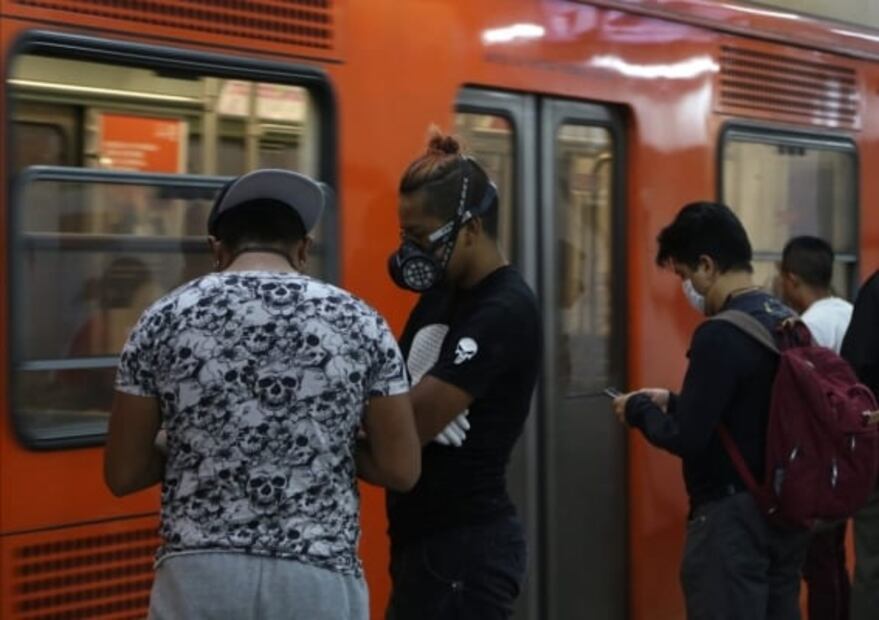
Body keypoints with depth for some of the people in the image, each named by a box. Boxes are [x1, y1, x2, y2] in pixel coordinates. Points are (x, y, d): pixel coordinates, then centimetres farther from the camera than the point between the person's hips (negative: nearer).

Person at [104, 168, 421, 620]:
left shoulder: (164, 320, 1)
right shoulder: (358, 322, 1)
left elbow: (122, 474, 3)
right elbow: (401, 469, 2)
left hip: (199, 577, 0)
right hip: (319, 579, 0)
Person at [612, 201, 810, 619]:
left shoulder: (721, 334, -19)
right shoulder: (788, 322, 8)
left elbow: (687, 440, -19)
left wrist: (639, 409, -2)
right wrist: (673, 403, 16)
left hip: (733, 518, -9)